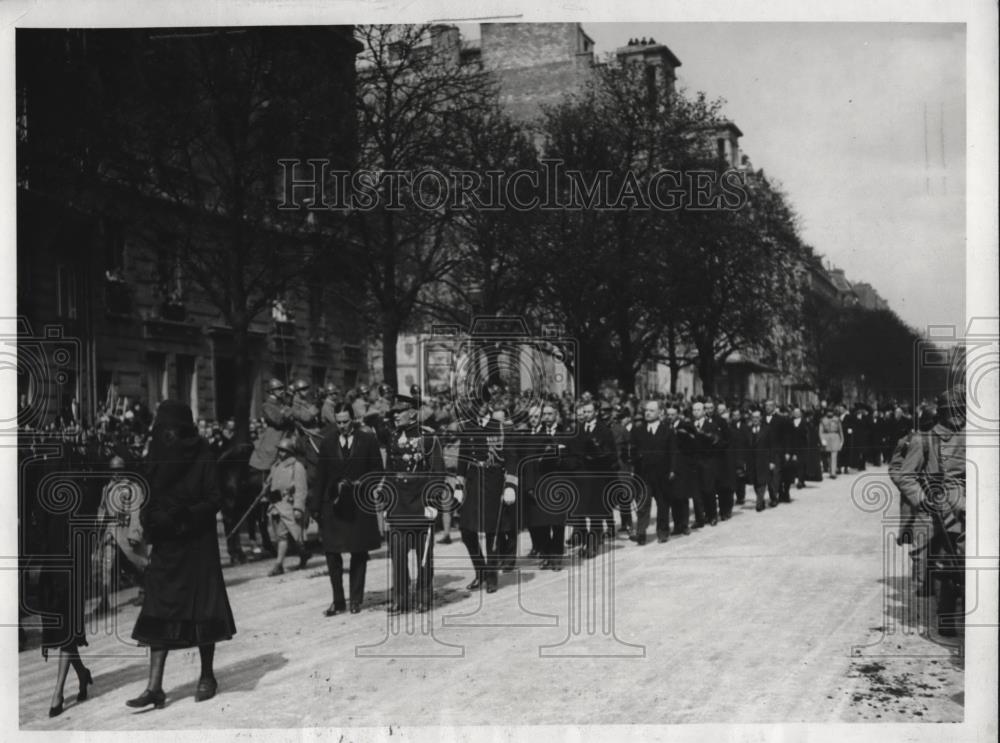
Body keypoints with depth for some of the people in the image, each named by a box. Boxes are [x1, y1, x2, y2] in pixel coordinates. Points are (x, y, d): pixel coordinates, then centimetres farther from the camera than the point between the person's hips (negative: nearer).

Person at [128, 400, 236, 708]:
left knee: (200, 609, 3)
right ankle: (155, 686, -2)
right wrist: (152, 520, -10)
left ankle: (207, 676, 20)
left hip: (196, 544, -4)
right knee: (160, 612, -1)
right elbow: (149, 499, 10)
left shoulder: (201, 457, -6)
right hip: (164, 545, 4)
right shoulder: (157, 456, 7)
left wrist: (184, 516, -23)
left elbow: (215, 498, -10)